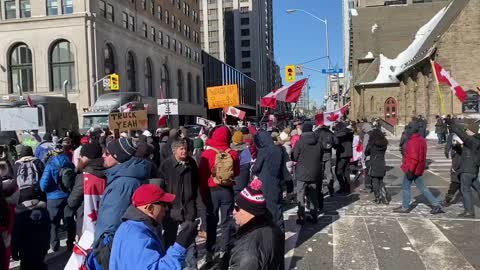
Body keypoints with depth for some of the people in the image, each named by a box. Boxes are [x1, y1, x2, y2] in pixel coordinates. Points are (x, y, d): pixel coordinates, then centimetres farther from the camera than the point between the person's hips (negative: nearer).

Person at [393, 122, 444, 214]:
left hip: (411, 169, -9)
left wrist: (410, 170, -22)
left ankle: (405, 207, 15)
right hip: (418, 168, 9)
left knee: (406, 187, 5)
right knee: (422, 187, 15)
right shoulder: (422, 140, 9)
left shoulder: (413, 142, -22)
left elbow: (414, 158, -27)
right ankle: (436, 204, 14)